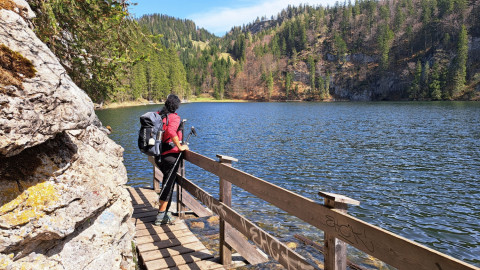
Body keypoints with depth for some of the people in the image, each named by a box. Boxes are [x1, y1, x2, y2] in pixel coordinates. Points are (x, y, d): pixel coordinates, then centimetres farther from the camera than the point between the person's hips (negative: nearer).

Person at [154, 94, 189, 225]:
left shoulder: (158, 115, 9)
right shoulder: (174, 117, -13)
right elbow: (171, 131, -31)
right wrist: (180, 147, -22)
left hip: (158, 155, 8)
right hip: (171, 155, -8)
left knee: (167, 181, 21)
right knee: (168, 184, 2)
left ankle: (165, 211, 30)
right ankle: (161, 216, 7)